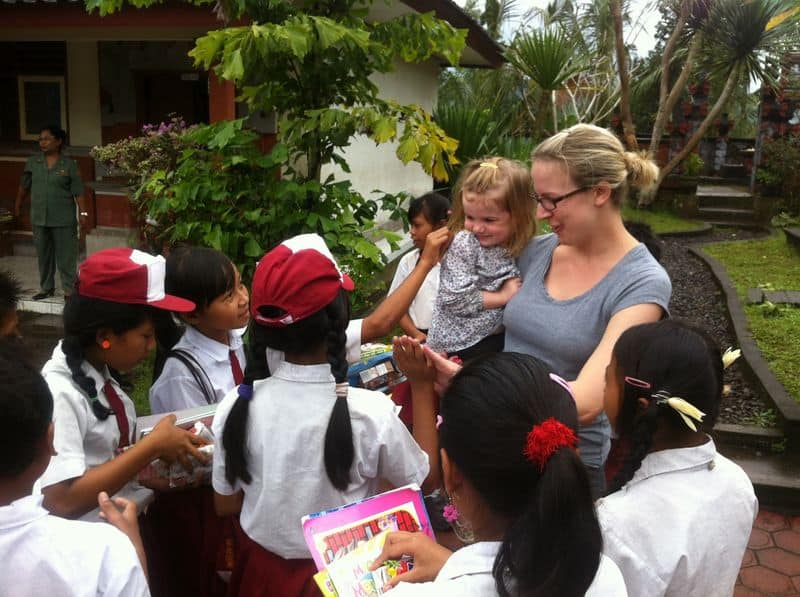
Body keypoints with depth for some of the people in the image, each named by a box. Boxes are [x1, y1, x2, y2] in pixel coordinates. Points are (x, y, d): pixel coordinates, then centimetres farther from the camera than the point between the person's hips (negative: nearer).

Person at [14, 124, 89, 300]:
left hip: (63, 219, -4)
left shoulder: (69, 164, -5)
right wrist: (17, 207, 17)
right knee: (43, 254, 13)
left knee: (66, 255, 0)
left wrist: (83, 212, -11)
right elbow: (23, 187, 14)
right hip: (39, 218, 4)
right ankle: (46, 287, 25)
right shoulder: (32, 163, 4)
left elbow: (78, 192, -6)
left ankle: (69, 289, 9)